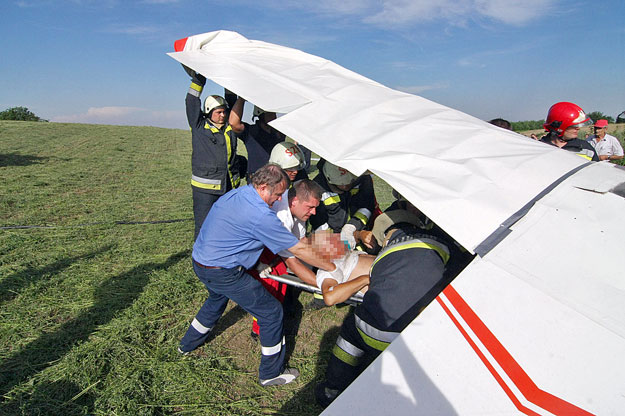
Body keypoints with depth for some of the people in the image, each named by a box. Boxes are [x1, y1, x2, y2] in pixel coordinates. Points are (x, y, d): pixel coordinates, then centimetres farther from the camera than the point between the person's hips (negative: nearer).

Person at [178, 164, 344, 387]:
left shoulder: (235, 193, 3)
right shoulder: (261, 215, -25)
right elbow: (299, 250, -16)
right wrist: (332, 267, -2)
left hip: (199, 262, 9)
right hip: (222, 273, -9)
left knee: (218, 298, 37)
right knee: (271, 311, 4)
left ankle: (188, 343, 57)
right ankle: (271, 373, 20)